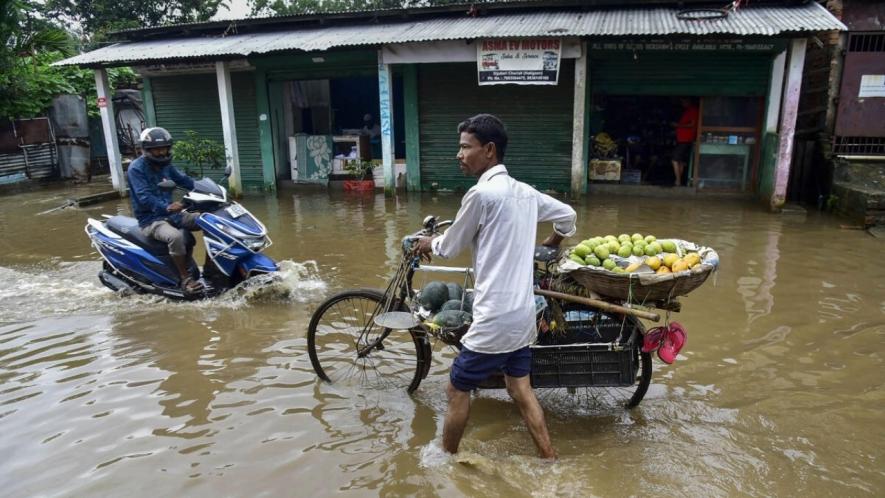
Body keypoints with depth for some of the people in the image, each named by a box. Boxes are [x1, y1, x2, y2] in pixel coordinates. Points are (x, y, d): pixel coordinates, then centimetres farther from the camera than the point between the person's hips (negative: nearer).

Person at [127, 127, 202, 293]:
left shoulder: (165, 165, 11)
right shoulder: (136, 168, -13)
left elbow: (185, 181, 10)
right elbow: (145, 198, -25)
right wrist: (166, 207, -42)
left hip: (171, 214, 8)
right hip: (150, 219, -8)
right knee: (175, 236, -36)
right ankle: (185, 279, -24)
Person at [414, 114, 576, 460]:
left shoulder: (482, 193, -17)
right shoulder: (525, 193, 8)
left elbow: (451, 247, -5)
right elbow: (568, 216, 23)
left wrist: (428, 244, 17)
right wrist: (550, 244, 42)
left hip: (495, 319, -8)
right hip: (523, 314, 8)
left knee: (457, 391, 9)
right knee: (521, 389, 20)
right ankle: (550, 463, 28)